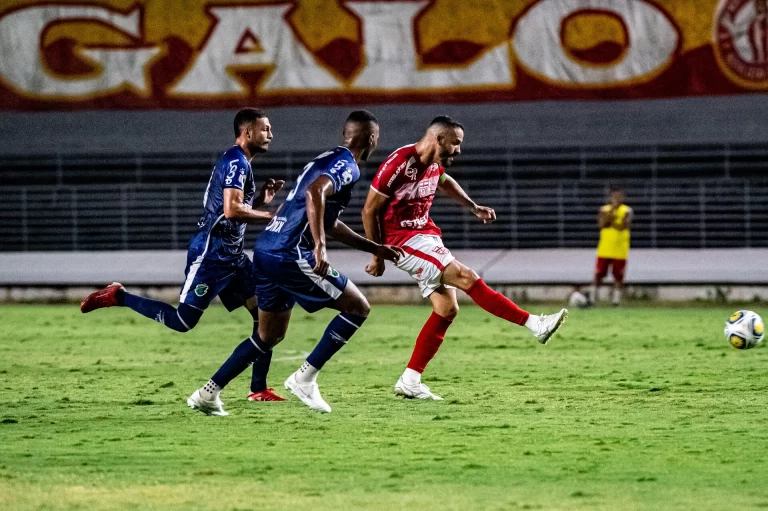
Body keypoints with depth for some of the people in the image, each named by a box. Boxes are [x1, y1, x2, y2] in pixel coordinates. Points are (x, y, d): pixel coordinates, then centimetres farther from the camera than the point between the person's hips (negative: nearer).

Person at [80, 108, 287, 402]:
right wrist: (270, 216, -16)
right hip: (211, 254, -10)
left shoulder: (239, 162, 17)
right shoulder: (236, 161, -14)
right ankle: (116, 297, 5)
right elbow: (231, 210, -25)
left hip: (231, 255, 10)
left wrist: (261, 199, 11)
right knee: (182, 321, -10)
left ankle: (259, 389, 4)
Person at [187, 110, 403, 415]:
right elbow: (315, 194, -27)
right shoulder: (347, 166, -6)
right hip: (290, 255, -9)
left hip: (265, 252, 9)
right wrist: (319, 246, -32)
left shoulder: (326, 160, 24)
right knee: (357, 308, -1)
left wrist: (375, 249, 37)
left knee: (270, 335, 20)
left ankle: (209, 393, 16)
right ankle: (305, 378, -3)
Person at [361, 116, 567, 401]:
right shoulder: (399, 164, -21)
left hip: (426, 235, 9)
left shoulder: (434, 163, 4)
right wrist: (378, 256, -10)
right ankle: (535, 324, -21)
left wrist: (473, 207, 18)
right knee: (465, 278, -20)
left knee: (447, 308, 2)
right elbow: (369, 210, -14)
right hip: (403, 240, -9)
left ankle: (409, 381, 6)